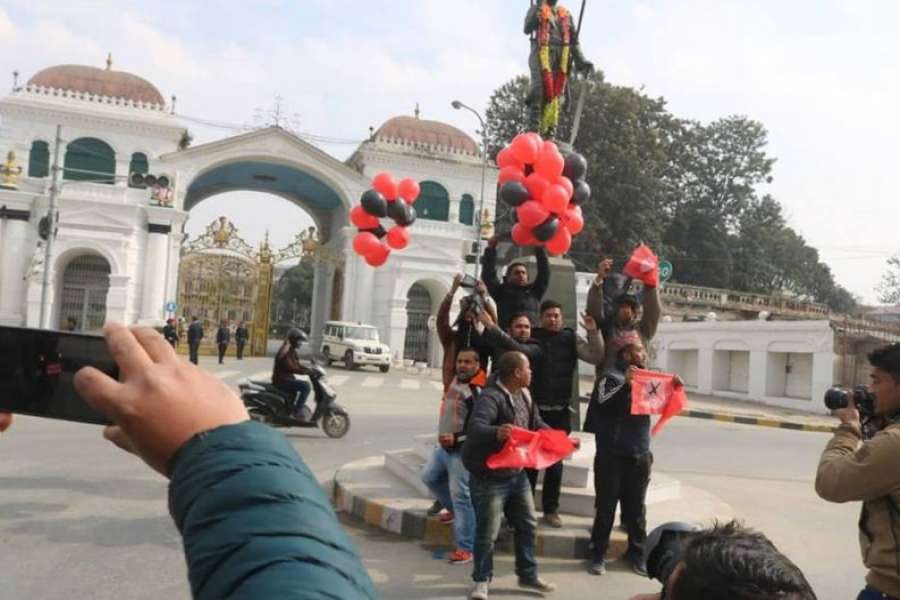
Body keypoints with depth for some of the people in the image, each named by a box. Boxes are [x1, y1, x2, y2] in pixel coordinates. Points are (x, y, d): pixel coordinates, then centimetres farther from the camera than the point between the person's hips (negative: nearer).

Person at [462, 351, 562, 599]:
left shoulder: (524, 395, 3)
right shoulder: (490, 397, -26)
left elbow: (537, 425, 15)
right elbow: (474, 427, -42)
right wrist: (496, 432, -62)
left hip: (517, 474, 9)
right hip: (489, 478, -9)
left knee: (527, 525, 19)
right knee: (487, 533, 3)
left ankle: (528, 575, 36)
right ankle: (482, 580, 24)